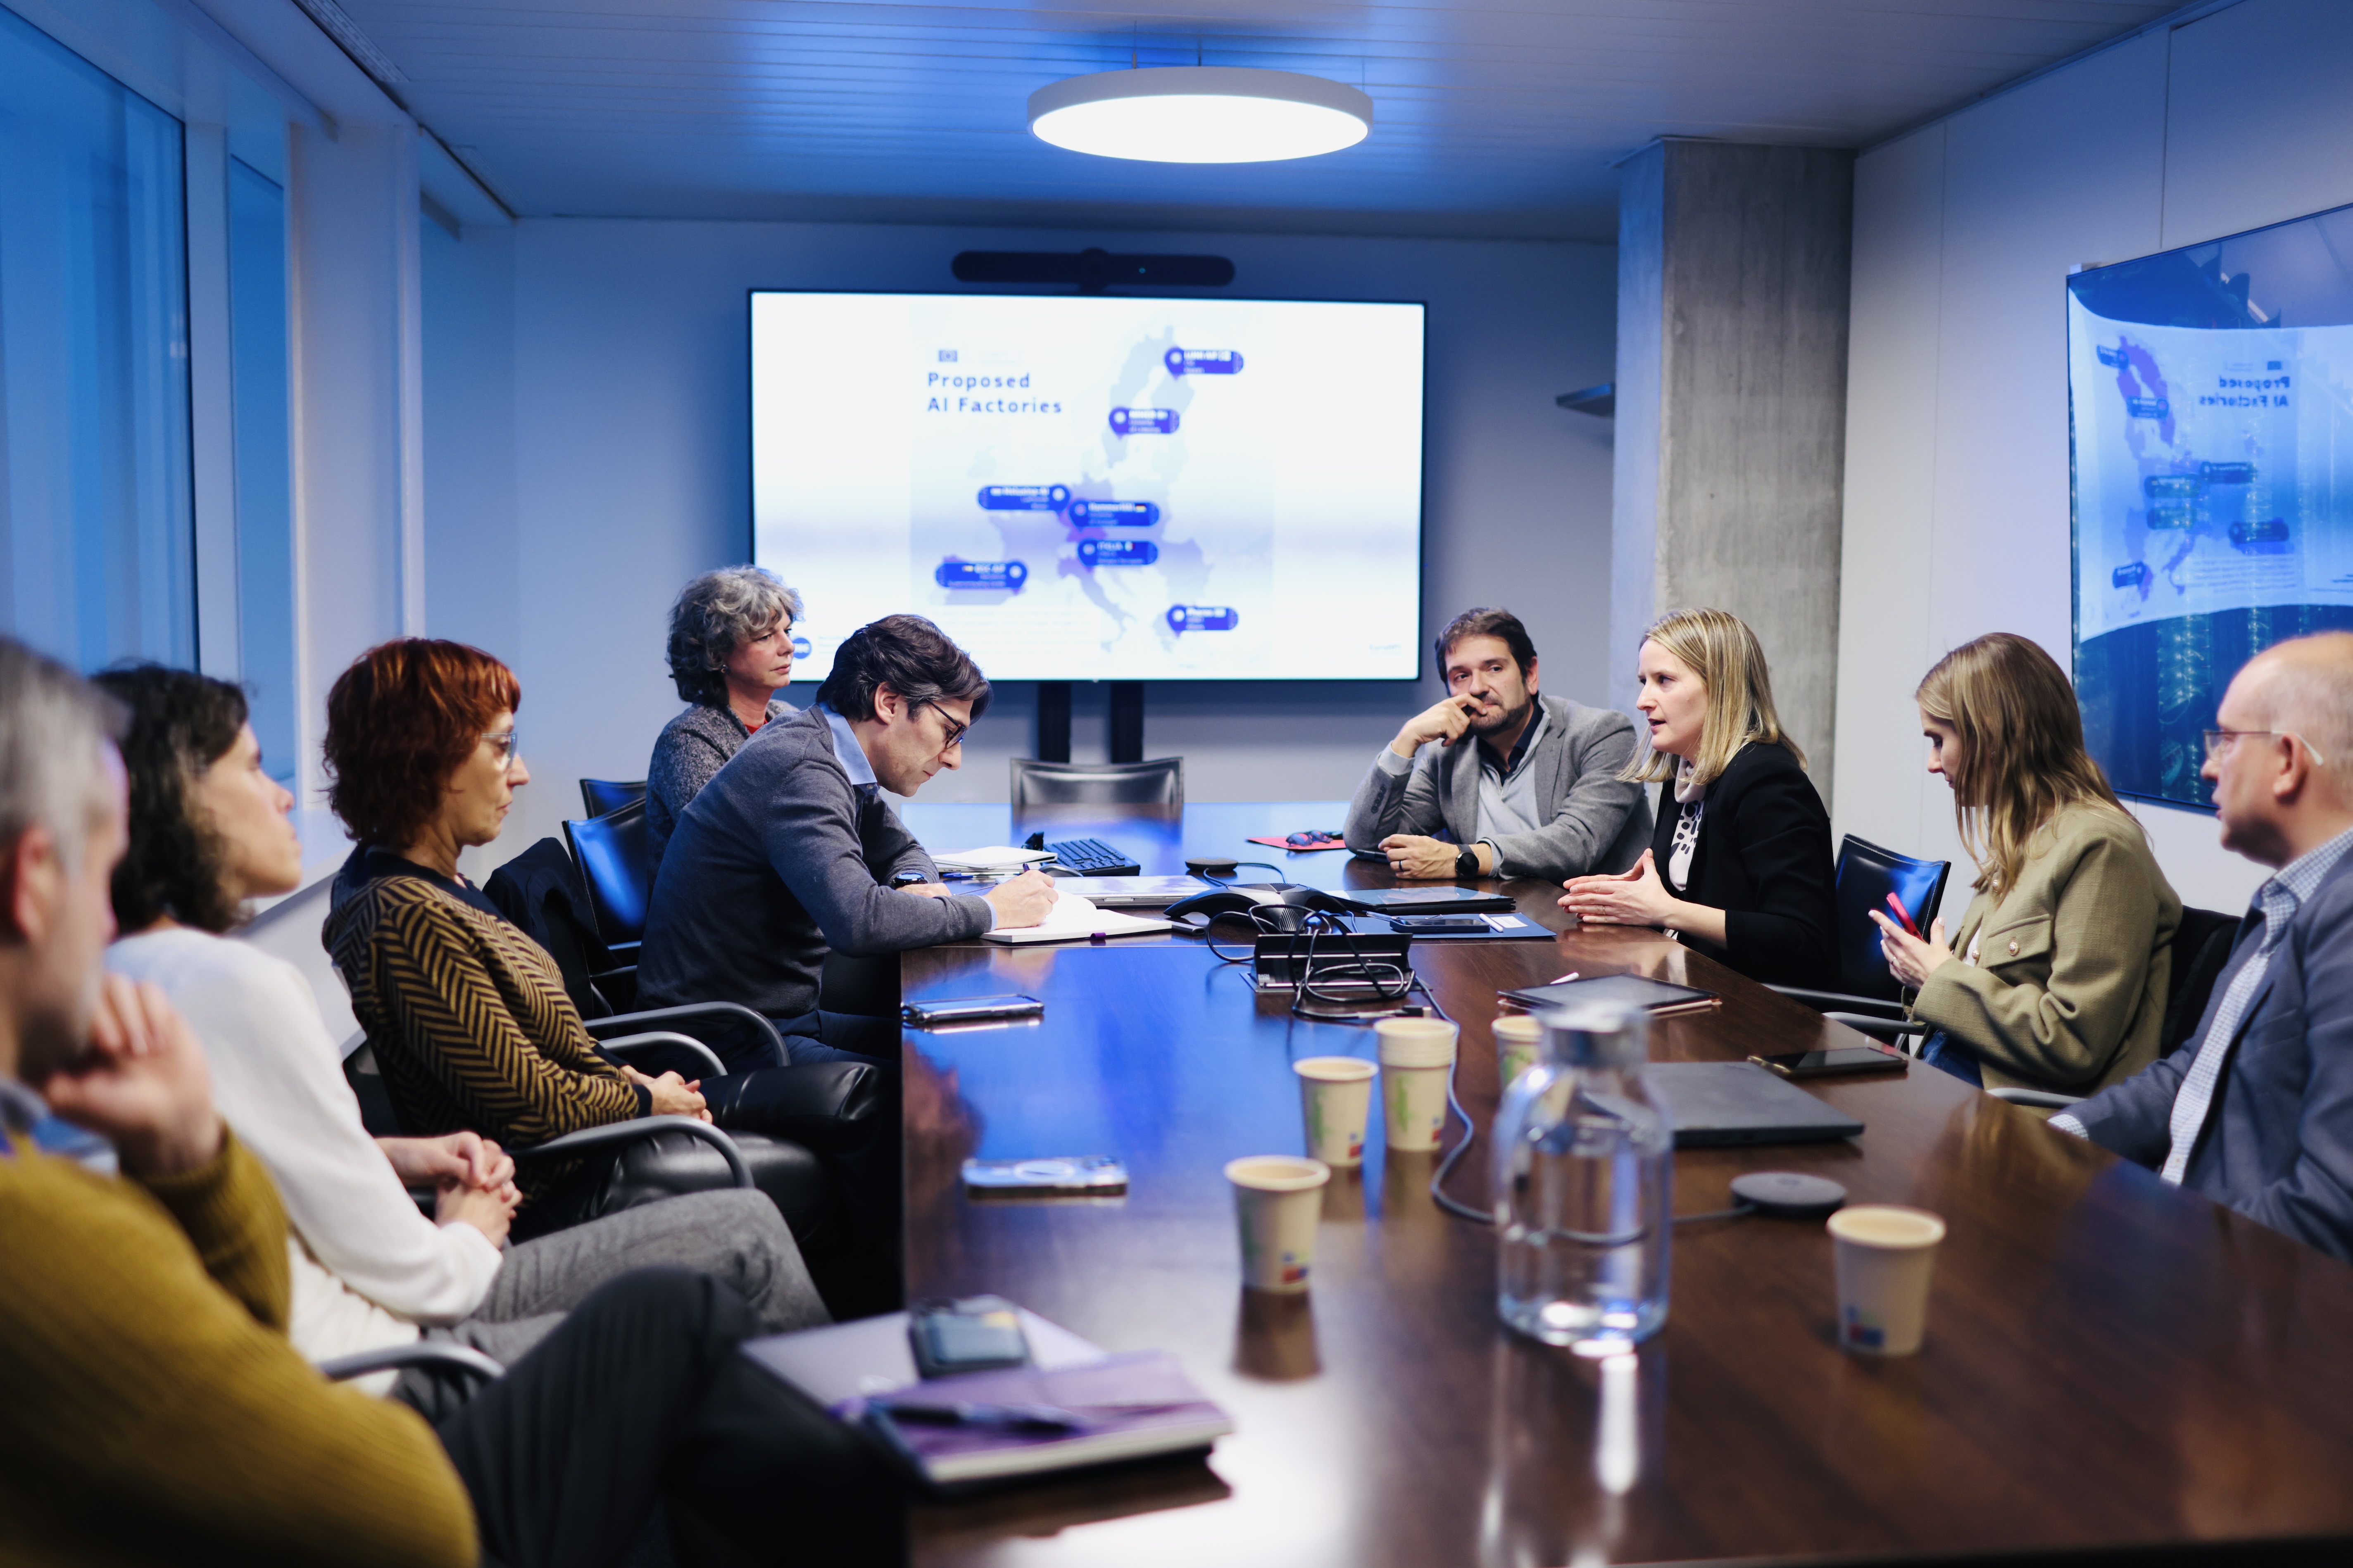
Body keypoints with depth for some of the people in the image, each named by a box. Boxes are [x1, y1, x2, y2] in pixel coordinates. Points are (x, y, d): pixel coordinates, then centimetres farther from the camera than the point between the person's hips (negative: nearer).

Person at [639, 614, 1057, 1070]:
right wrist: (991, 911, -21)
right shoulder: (801, 770, -22)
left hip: (783, 1016, 10)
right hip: (727, 1045, -10)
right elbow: (858, 921, -35)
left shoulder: (829, 758, 9)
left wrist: (915, 886, 1)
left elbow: (900, 849, 26)